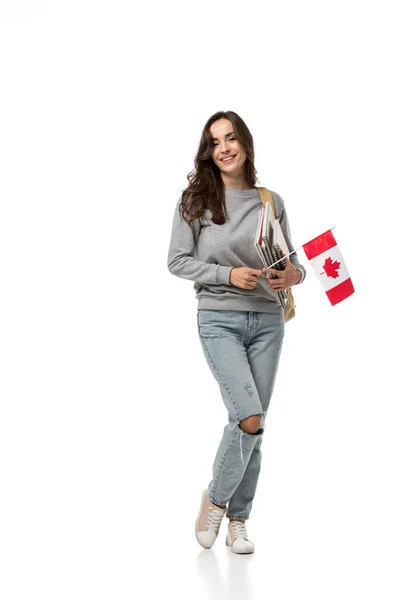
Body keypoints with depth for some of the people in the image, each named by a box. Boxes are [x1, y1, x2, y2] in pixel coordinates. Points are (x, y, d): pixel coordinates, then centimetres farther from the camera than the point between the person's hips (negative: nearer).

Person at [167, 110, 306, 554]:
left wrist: (295, 275, -10)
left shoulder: (271, 201, 7)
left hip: (267, 321, 4)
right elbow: (177, 261, -4)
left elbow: (292, 260, 14)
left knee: (253, 424, 6)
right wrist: (228, 275, -16)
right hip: (219, 320, -3)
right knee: (248, 418, -17)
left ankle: (237, 521, 20)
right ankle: (216, 497, 10)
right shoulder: (195, 199, -1)